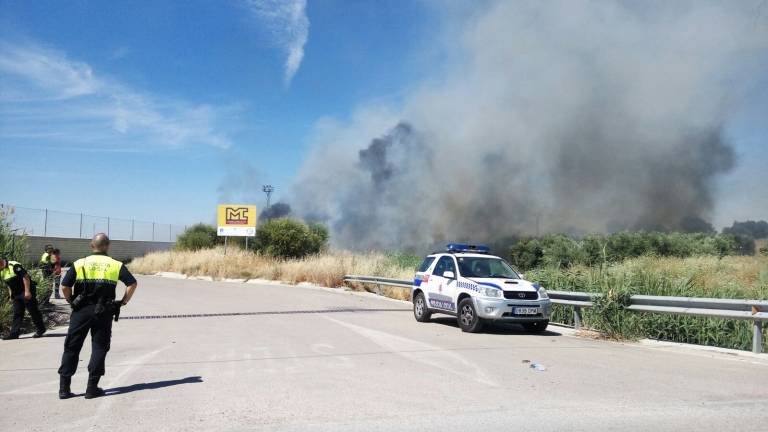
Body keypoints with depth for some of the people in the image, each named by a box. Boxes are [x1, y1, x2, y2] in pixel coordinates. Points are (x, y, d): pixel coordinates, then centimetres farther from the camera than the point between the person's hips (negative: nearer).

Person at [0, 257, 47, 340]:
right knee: (17, 314, 6)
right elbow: (8, 284, 21)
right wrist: (11, 296, 17)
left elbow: (25, 277, -21)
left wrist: (27, 291, -24)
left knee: (33, 311, -1)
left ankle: (41, 329, 9)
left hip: (26, 292, -8)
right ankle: (14, 333, 7)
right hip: (16, 294, 8)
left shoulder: (14, 266, -17)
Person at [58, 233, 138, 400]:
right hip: (103, 313, 0)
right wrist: (124, 301, 4)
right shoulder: (116, 265, 0)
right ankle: (92, 388, 8)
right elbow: (132, 283, -6)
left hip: (81, 311, 1)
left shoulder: (79, 263, 0)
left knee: (71, 347, 11)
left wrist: (71, 301, 10)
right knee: (99, 348, 7)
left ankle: (64, 388, 12)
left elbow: (65, 286, -6)